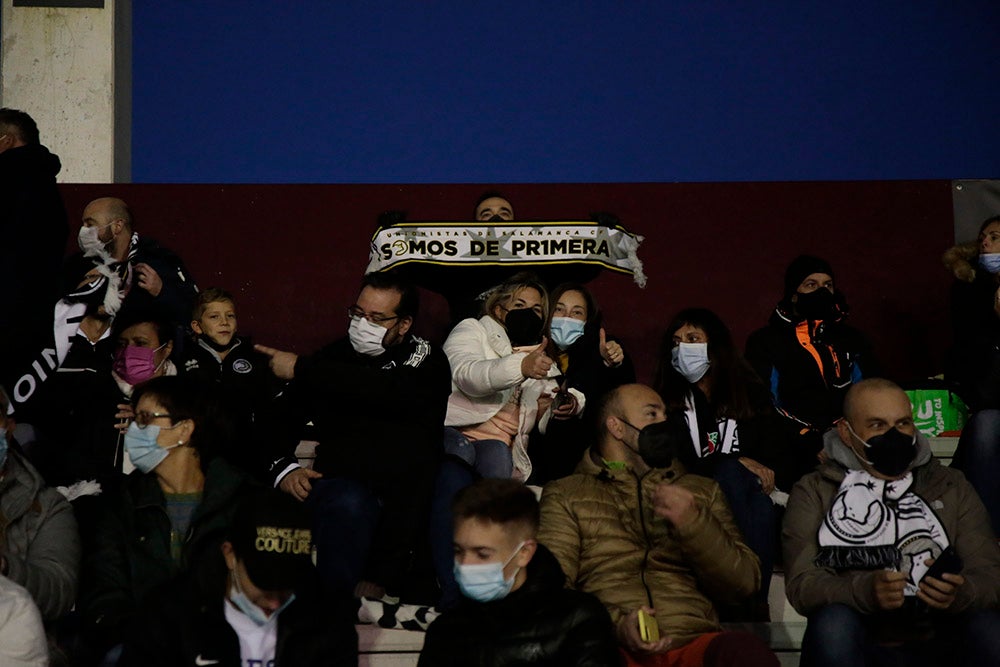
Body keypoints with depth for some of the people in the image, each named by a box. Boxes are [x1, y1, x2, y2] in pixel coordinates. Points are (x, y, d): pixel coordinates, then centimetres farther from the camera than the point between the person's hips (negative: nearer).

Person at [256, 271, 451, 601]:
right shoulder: (335, 355, 16)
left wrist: (300, 369, -11)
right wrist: (283, 467, -6)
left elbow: (386, 392, -14)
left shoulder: (427, 363, 9)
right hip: (338, 484, 0)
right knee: (351, 503, -35)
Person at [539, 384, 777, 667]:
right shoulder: (564, 495, 14)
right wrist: (614, 625, -17)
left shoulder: (701, 491, 23)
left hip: (695, 642, 3)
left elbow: (743, 584, 12)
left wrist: (694, 524, -5)